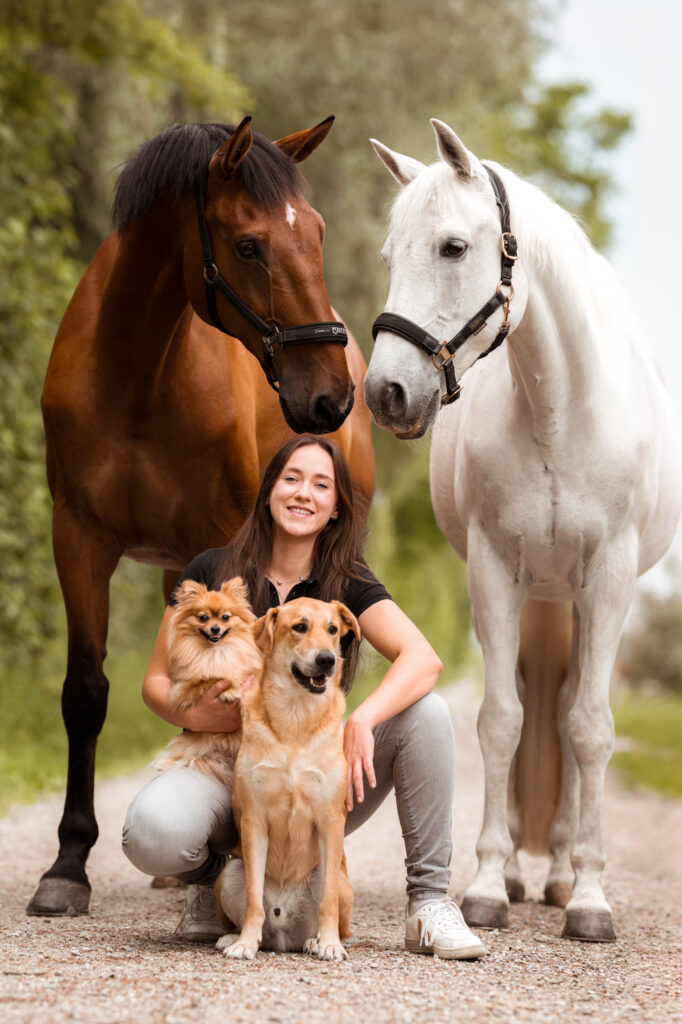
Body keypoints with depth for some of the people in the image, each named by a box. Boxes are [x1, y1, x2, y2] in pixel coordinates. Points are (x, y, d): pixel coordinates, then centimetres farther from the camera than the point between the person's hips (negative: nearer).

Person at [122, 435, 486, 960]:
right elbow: (157, 681, 4)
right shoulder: (211, 572, 0)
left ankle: (429, 902, -13)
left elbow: (423, 659, -18)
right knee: (151, 832, -36)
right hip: (222, 767, -1)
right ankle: (211, 878, 3)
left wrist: (363, 719, -36)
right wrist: (194, 714, -19)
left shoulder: (347, 583, 0)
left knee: (428, 712, -23)